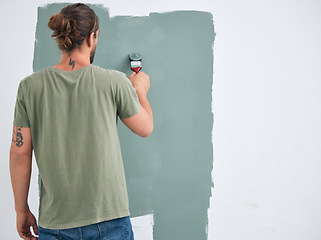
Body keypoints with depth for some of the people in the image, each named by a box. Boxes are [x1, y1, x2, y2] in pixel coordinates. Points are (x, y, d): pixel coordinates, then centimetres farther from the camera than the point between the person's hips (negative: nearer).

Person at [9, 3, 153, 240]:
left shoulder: (30, 86, -4)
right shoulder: (115, 82, -9)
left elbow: (19, 153, -2)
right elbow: (145, 128, 5)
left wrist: (22, 210, 9)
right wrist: (140, 90, 24)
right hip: (108, 219, -2)